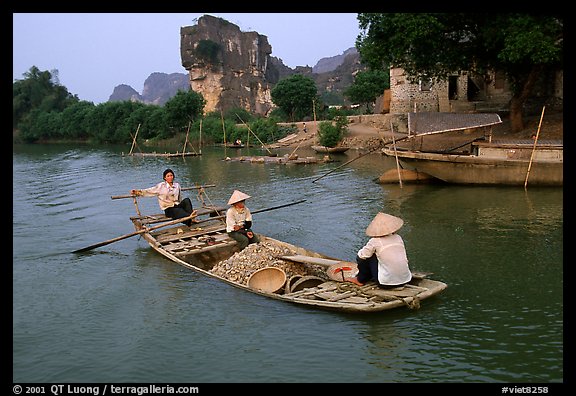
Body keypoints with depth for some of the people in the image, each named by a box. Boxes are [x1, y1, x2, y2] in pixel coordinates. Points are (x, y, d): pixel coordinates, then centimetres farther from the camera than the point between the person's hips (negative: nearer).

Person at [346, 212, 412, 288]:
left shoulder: (375, 241, -9)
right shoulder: (398, 238, 7)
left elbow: (361, 256, -3)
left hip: (387, 283, -5)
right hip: (405, 279, 6)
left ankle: (360, 280, 23)